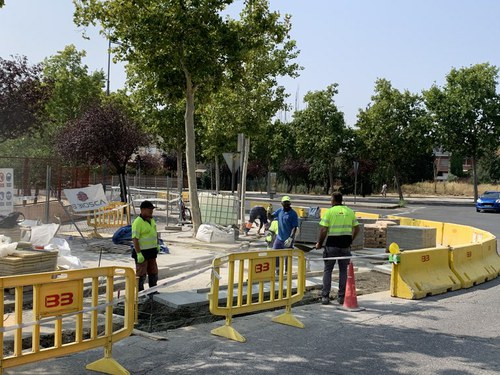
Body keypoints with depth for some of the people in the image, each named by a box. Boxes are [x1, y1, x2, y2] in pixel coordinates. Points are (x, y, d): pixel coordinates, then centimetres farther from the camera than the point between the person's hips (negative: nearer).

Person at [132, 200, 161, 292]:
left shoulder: (151, 220, 9)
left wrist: (157, 245, 16)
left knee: (153, 272, 16)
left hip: (152, 252, 8)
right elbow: (135, 239, -21)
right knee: (141, 274, 0)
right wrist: (138, 253, -24)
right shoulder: (138, 222, -18)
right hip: (142, 252, -8)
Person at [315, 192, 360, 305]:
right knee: (343, 270, 11)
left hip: (332, 245, -3)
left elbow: (323, 230, -10)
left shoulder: (329, 211, -5)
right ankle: (342, 297, 11)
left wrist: (319, 243, 1)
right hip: (345, 245, 3)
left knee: (327, 270, 7)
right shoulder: (349, 211, 7)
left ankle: (325, 296, 3)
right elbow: (357, 229, 9)